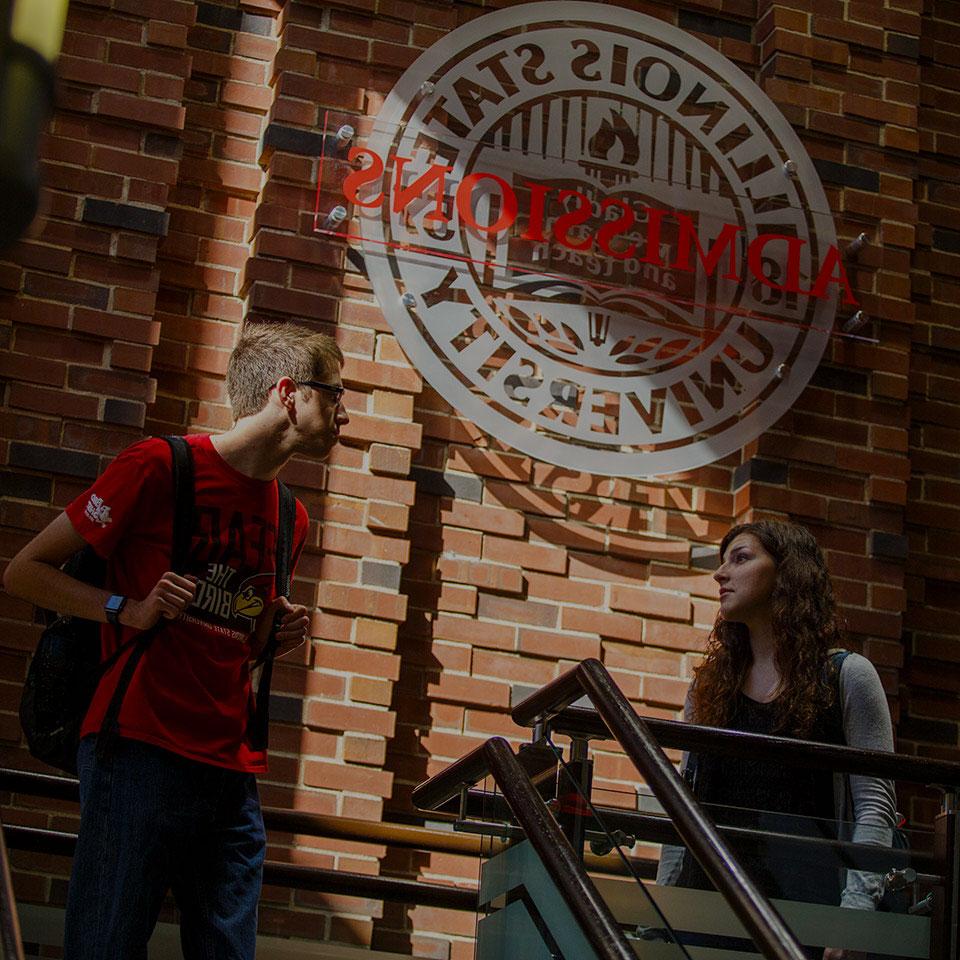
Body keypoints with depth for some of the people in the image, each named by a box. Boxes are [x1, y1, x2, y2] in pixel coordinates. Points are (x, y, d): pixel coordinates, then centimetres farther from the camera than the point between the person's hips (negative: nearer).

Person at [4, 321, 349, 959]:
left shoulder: (292, 521, 16)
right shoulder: (161, 466, -4)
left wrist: (278, 637, 8)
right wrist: (129, 610, -12)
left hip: (234, 775, 6)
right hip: (141, 756, -6)